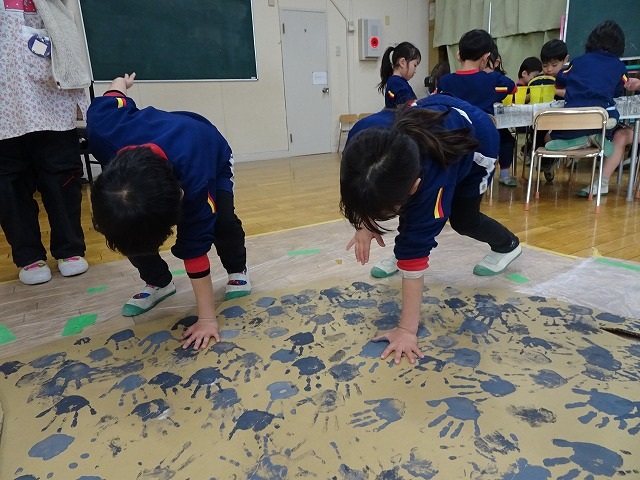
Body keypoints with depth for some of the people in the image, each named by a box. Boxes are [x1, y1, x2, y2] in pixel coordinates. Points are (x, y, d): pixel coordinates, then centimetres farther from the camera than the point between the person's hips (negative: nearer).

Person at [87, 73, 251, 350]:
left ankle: (237, 271, 5)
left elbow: (195, 249, -39)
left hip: (212, 155, -3)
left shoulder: (195, 185, -48)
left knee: (222, 221, -26)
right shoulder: (103, 130, -40)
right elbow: (114, 95, -17)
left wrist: (207, 318, -34)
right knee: (125, 227, -13)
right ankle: (158, 283, 10)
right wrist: (122, 82, 10)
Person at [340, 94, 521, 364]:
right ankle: (400, 255, 17)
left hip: (477, 138, -4)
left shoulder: (430, 182, -48)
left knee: (463, 220, 6)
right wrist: (364, 221, -21)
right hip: (435, 117, 5)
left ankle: (507, 246, 35)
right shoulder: (363, 138, -37)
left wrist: (407, 329, -37)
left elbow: (416, 256, -42)